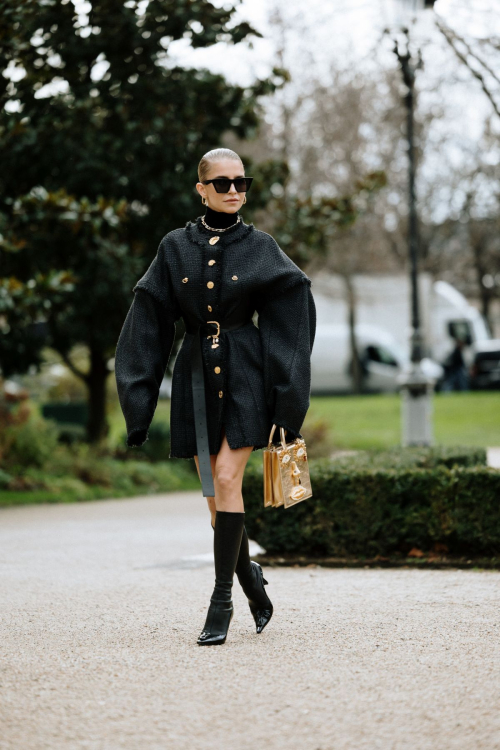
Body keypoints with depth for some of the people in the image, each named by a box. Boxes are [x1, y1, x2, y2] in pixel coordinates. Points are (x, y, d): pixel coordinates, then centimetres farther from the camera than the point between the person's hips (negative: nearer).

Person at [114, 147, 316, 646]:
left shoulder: (260, 247, 1)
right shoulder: (175, 247, 5)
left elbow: (291, 306, -3)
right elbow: (151, 320, 5)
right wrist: (139, 399, 0)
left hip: (244, 373, -2)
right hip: (196, 376, 2)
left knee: (227, 477, -16)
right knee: (216, 492, 4)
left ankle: (222, 598, -10)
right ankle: (249, 575, 27)